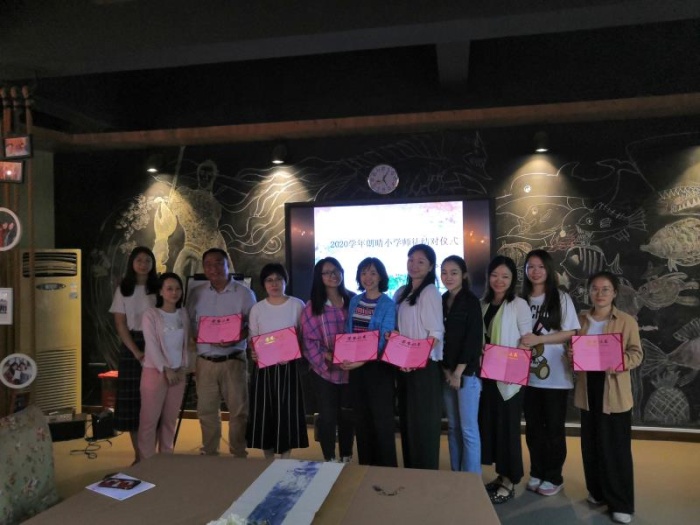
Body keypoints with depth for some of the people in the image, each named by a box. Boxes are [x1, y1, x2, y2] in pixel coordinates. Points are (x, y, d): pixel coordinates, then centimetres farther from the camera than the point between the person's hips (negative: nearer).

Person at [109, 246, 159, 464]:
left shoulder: (158, 287, 5)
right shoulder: (123, 289, 5)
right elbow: (120, 324, 1)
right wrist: (136, 351, -10)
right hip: (131, 346, 1)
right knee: (132, 399, 1)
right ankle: (138, 455, 11)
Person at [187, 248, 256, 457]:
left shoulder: (244, 293, -2)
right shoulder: (197, 294, 7)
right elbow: (189, 325, 8)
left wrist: (236, 338, -20)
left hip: (233, 361, -3)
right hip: (205, 362, 3)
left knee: (238, 410, 3)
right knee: (206, 411, 11)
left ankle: (239, 455, 18)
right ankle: (209, 455, 28)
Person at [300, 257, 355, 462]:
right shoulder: (312, 307, -3)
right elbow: (309, 340, -7)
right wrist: (326, 358, -19)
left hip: (350, 369, 2)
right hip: (324, 370, -2)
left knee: (348, 415, 12)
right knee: (327, 416, 4)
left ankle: (346, 458, 30)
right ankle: (329, 460, 22)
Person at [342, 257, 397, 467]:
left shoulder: (388, 304, -9)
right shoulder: (354, 301, 8)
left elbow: (384, 340, -16)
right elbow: (348, 333, 11)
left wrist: (363, 360, -26)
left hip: (378, 366, -6)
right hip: (355, 366, 6)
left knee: (382, 417, 3)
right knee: (361, 417, 15)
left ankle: (387, 467, 18)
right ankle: (365, 464, 30)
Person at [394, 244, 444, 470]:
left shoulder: (430, 292, -11)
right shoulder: (401, 293, 12)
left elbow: (436, 333, -16)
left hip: (425, 366, -8)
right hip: (404, 366, 8)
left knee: (424, 423, 1)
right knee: (407, 421, 15)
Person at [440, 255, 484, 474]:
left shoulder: (471, 301, -7)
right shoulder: (441, 301, 10)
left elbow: (473, 339, -13)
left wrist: (459, 372, -14)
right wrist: (445, 369, 0)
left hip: (466, 372, -6)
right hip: (446, 372, 6)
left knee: (468, 429, -1)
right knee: (453, 427, 13)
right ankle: (455, 474, 23)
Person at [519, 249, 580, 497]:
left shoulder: (561, 298, -4)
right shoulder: (523, 300, 6)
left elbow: (571, 333, -10)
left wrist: (539, 338, -19)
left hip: (555, 376, -3)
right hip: (529, 374, 4)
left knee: (554, 427, 8)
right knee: (533, 427, 13)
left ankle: (554, 477, 24)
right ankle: (537, 473, 29)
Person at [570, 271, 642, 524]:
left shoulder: (627, 321, -4)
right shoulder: (581, 320, 8)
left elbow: (637, 354, -6)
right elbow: (572, 349, 15)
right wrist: (571, 355, -8)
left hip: (615, 392, -3)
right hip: (588, 389, 4)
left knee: (616, 447, 1)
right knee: (591, 444, 12)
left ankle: (621, 503, 13)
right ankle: (597, 491, 29)